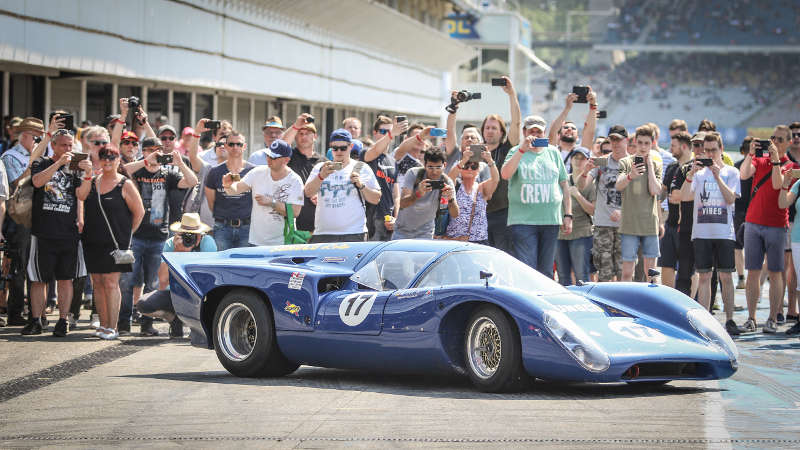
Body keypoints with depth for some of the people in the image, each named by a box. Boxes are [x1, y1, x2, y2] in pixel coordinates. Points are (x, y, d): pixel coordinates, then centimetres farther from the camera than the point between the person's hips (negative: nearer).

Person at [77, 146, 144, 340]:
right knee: (97, 283, 7)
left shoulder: (125, 185, -3)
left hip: (114, 243, -5)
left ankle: (112, 327, -7)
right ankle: (103, 325, 12)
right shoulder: (94, 181, 11)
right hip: (92, 241, 5)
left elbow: (139, 212, -1)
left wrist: (126, 233, 2)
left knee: (110, 283, -8)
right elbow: (81, 196, -7)